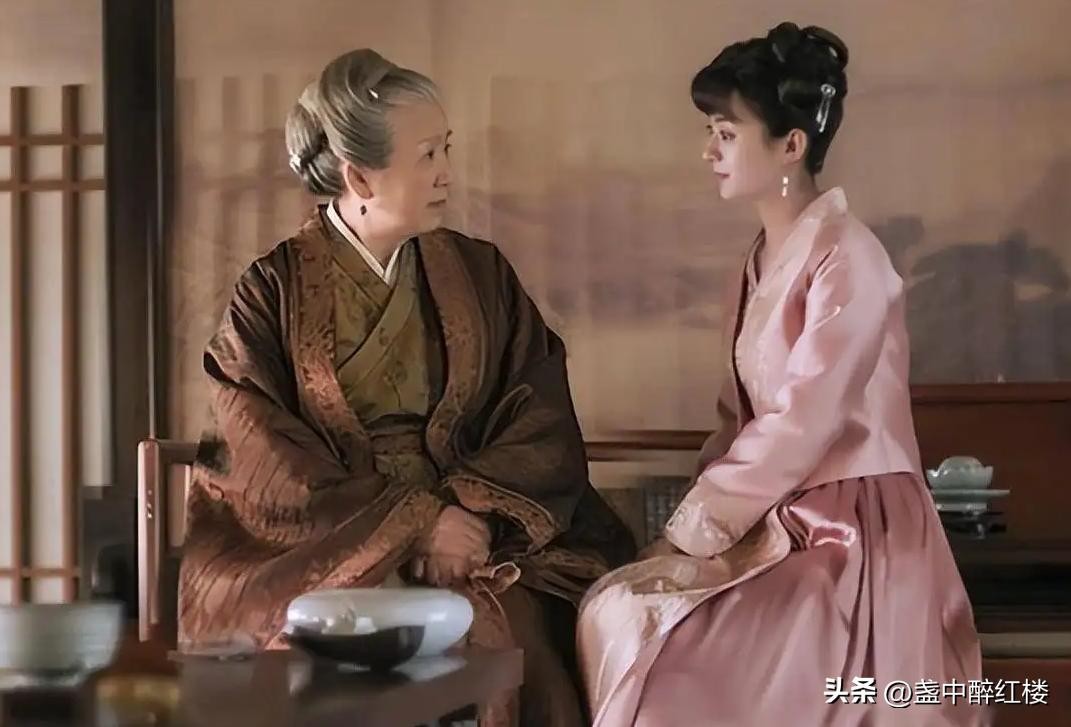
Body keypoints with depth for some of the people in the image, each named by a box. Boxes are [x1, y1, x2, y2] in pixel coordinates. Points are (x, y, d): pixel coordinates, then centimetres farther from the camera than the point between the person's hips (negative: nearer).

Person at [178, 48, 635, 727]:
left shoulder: (480, 274, 13)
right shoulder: (274, 292, 4)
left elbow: (542, 425, 5)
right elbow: (267, 464, -5)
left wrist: (475, 515, -14)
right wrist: (414, 527, -16)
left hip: (476, 534, 2)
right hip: (321, 548, -2)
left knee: (511, 627, -28)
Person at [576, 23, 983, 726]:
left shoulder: (845, 258, -15)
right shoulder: (762, 261, 13)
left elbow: (801, 426, -20)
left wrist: (696, 525, -15)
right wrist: (696, 518, -3)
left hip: (851, 532, -8)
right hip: (779, 522, 8)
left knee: (653, 632, -23)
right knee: (614, 610, -11)